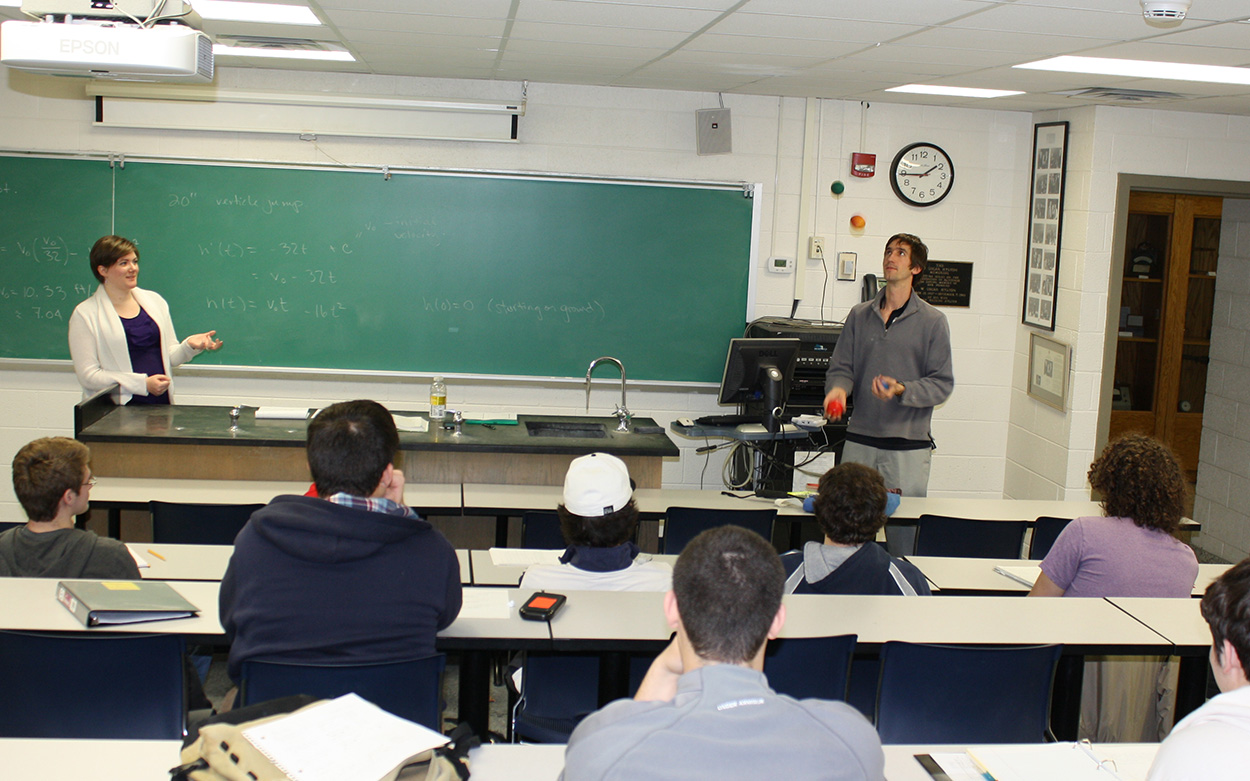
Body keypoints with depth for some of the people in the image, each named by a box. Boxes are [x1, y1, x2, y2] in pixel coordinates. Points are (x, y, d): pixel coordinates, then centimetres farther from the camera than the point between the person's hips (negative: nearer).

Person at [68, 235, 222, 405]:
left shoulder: (154, 300, 14)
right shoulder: (85, 315, 1)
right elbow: (88, 375, -5)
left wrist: (190, 345, -3)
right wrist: (143, 383, -11)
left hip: (161, 404, 3)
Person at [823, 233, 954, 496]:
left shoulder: (933, 321, 0)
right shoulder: (859, 315, 10)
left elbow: (942, 384, -2)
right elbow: (841, 368, 10)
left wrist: (902, 390, -18)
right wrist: (838, 389, -12)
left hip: (909, 446, -3)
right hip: (859, 440, 3)